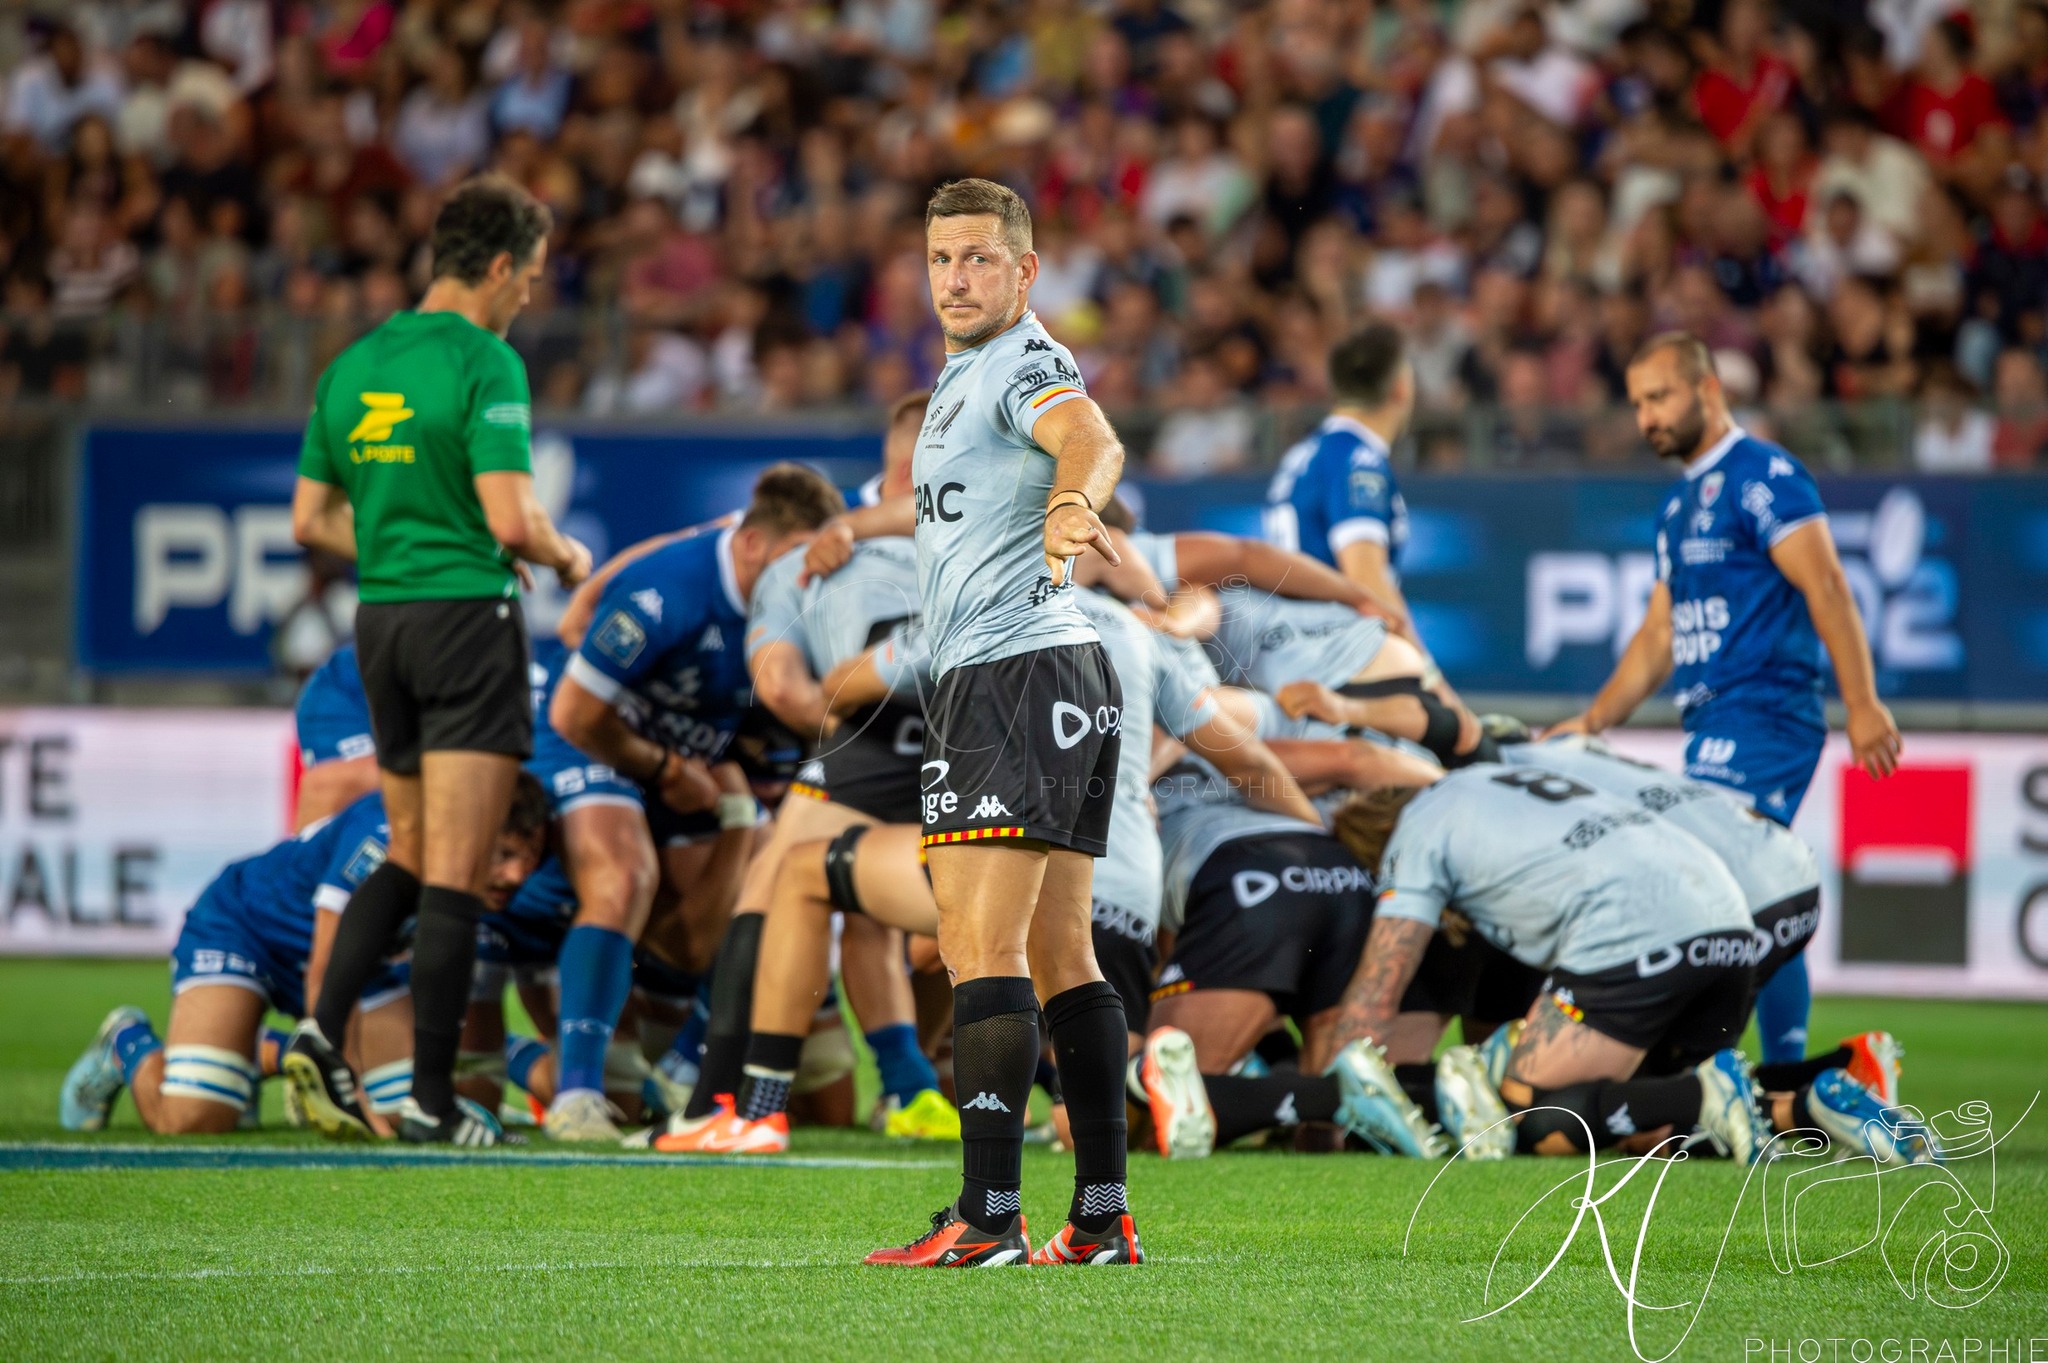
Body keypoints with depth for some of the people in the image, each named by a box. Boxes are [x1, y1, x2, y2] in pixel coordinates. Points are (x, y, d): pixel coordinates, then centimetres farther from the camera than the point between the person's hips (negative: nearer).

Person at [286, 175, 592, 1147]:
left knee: (409, 858, 19)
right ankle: (432, 1099, -4)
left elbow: (312, 520, 13)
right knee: (454, 875, -4)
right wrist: (567, 557, 2)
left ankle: (322, 1029, 2)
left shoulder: (353, 366, 10)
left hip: (380, 622, 7)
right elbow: (511, 520, -18)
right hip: (467, 616, -7)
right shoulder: (485, 363, -11)